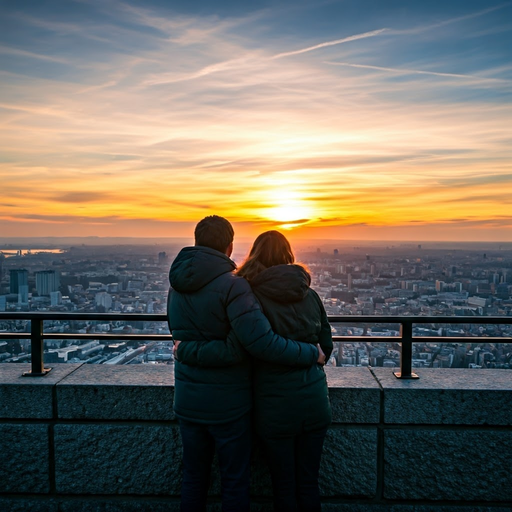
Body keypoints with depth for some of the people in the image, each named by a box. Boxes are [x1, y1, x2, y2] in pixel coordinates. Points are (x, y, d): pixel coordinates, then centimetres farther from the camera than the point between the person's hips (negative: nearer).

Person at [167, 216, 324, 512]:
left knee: (194, 476, 21)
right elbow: (262, 342, -29)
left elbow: (181, 336, 1)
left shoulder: (177, 286, -1)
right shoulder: (231, 286, -22)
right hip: (228, 403, -5)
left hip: (188, 400, 6)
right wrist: (311, 354, -18)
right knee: (235, 481, 14)